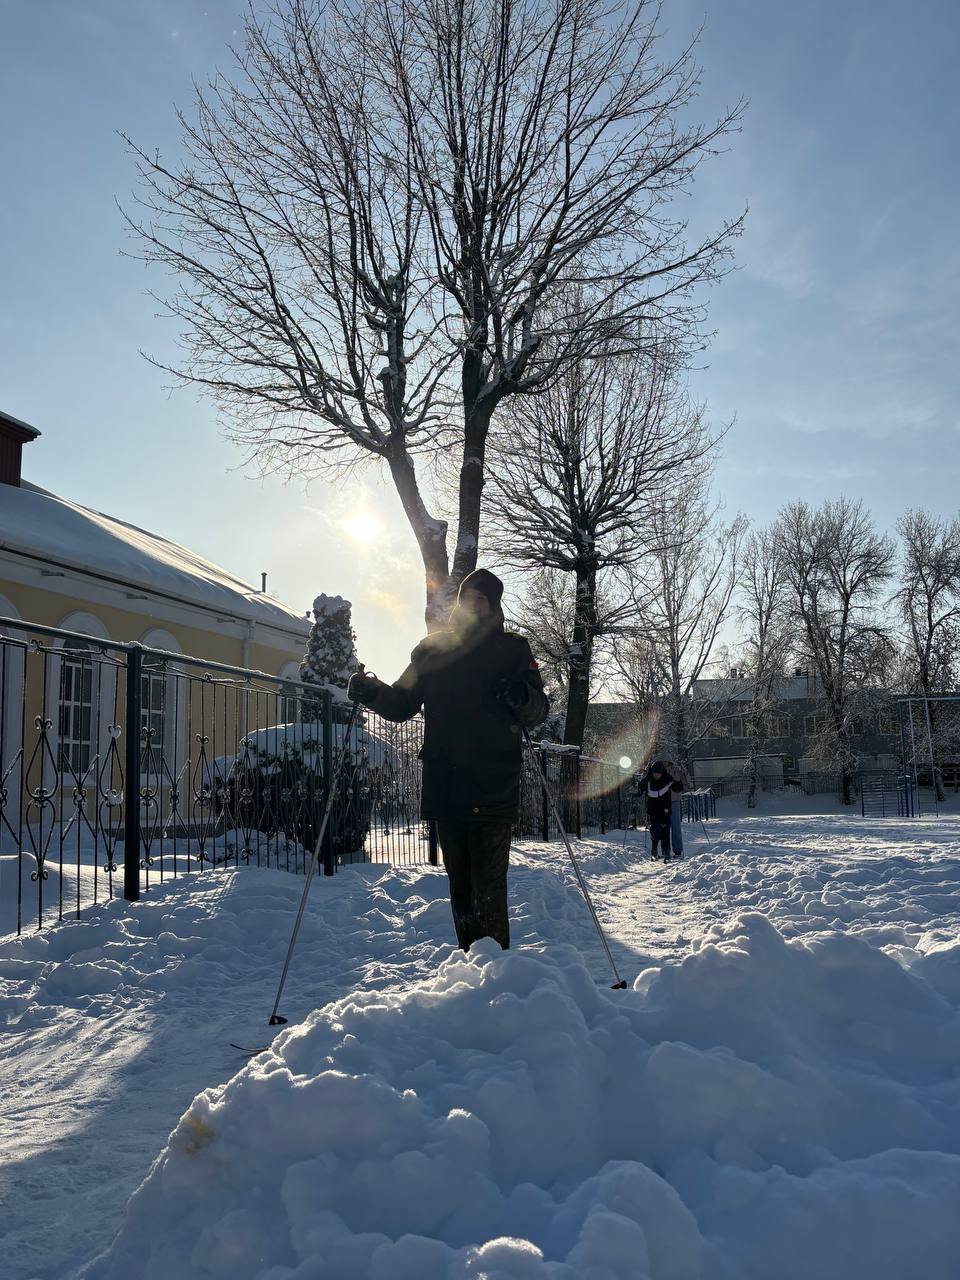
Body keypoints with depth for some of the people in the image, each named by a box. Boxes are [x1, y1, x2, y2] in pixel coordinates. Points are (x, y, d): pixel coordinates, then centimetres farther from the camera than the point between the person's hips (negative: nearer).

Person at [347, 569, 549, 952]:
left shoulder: (512, 649, 6)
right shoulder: (431, 649, 14)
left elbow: (538, 712, 1)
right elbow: (403, 703, 16)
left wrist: (524, 699, -22)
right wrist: (371, 692, -4)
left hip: (494, 790, -3)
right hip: (446, 787, 4)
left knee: (488, 885, -9)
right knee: (460, 883, 10)